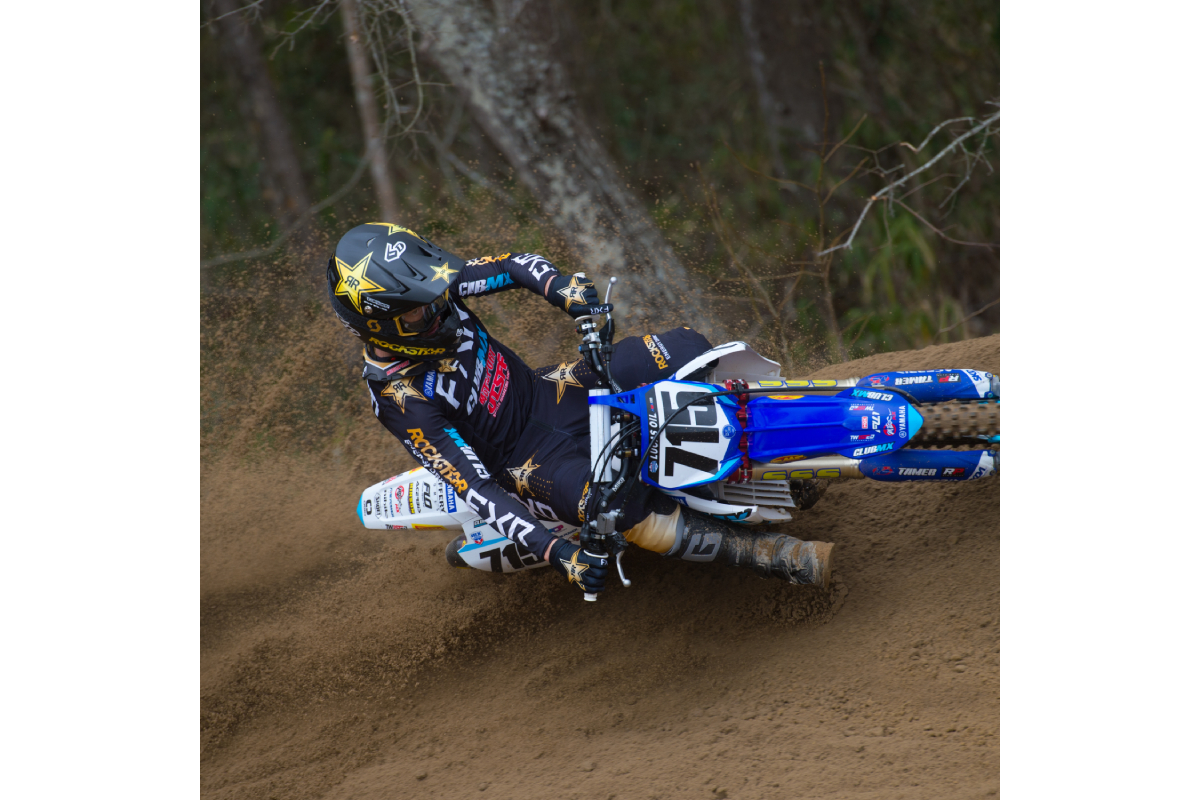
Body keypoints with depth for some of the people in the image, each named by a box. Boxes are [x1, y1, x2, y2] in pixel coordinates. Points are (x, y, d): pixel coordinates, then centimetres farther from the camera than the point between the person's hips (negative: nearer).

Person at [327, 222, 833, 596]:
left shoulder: (433, 289, -12)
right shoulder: (400, 400, -28)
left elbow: (512, 266, 1)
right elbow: (473, 486, -30)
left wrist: (562, 287, -23)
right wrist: (554, 552, -38)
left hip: (548, 392, 7)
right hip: (530, 457, -7)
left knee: (684, 350, -9)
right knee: (628, 512, -34)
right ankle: (778, 557, -27)